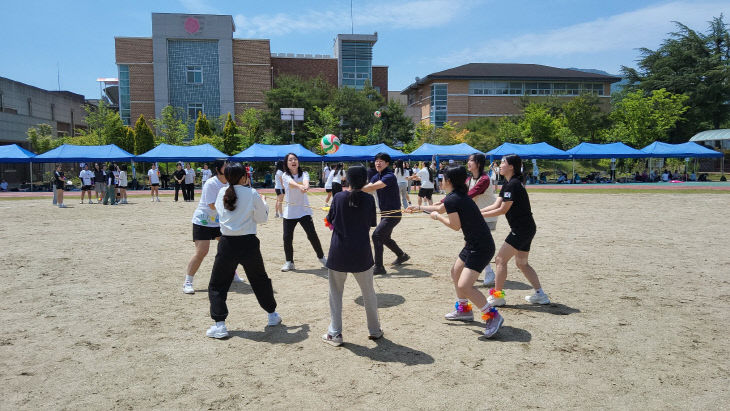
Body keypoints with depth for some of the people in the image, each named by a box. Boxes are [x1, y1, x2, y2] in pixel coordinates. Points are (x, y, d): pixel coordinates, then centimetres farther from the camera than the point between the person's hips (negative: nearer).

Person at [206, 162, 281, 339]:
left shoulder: (222, 193, 0)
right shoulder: (252, 194, -7)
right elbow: (261, 218, 0)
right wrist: (264, 204, 19)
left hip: (227, 244, 1)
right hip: (248, 243, 0)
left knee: (217, 285, 12)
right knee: (260, 280, 19)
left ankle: (219, 325, 3)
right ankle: (272, 315, 32)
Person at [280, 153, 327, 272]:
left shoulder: (304, 174, 1)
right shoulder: (285, 176, -3)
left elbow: (305, 181, -24)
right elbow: (291, 183, -27)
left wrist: (306, 186, -50)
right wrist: (299, 186, -50)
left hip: (304, 210, 0)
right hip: (289, 211, 0)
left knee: (312, 235, -7)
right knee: (287, 238, -1)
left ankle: (321, 257, 13)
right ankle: (289, 262, 18)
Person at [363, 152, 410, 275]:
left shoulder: (390, 176, -20)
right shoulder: (376, 177, 8)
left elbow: (373, 187, -33)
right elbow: (367, 188, -6)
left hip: (393, 214, -10)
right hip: (384, 214, 10)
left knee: (376, 235, -17)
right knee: (385, 238, 21)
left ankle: (379, 267, -12)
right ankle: (402, 256, 44)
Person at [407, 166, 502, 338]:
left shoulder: (452, 199, -17)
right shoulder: (459, 195, 13)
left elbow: (455, 226, -12)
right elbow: (439, 208, 30)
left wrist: (437, 217, 1)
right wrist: (419, 207, 40)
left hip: (480, 247, -11)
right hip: (473, 244, 11)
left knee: (464, 286, -14)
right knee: (455, 273, 22)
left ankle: (493, 315, -2)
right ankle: (463, 309, 36)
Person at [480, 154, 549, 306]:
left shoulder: (513, 184, -18)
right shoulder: (508, 184, 13)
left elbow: (502, 210, -17)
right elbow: (496, 205, 9)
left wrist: (480, 215, -12)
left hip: (521, 229, -10)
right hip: (527, 229, 10)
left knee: (500, 260, -4)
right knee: (522, 263, 19)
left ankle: (497, 296, 4)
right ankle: (540, 295, 24)